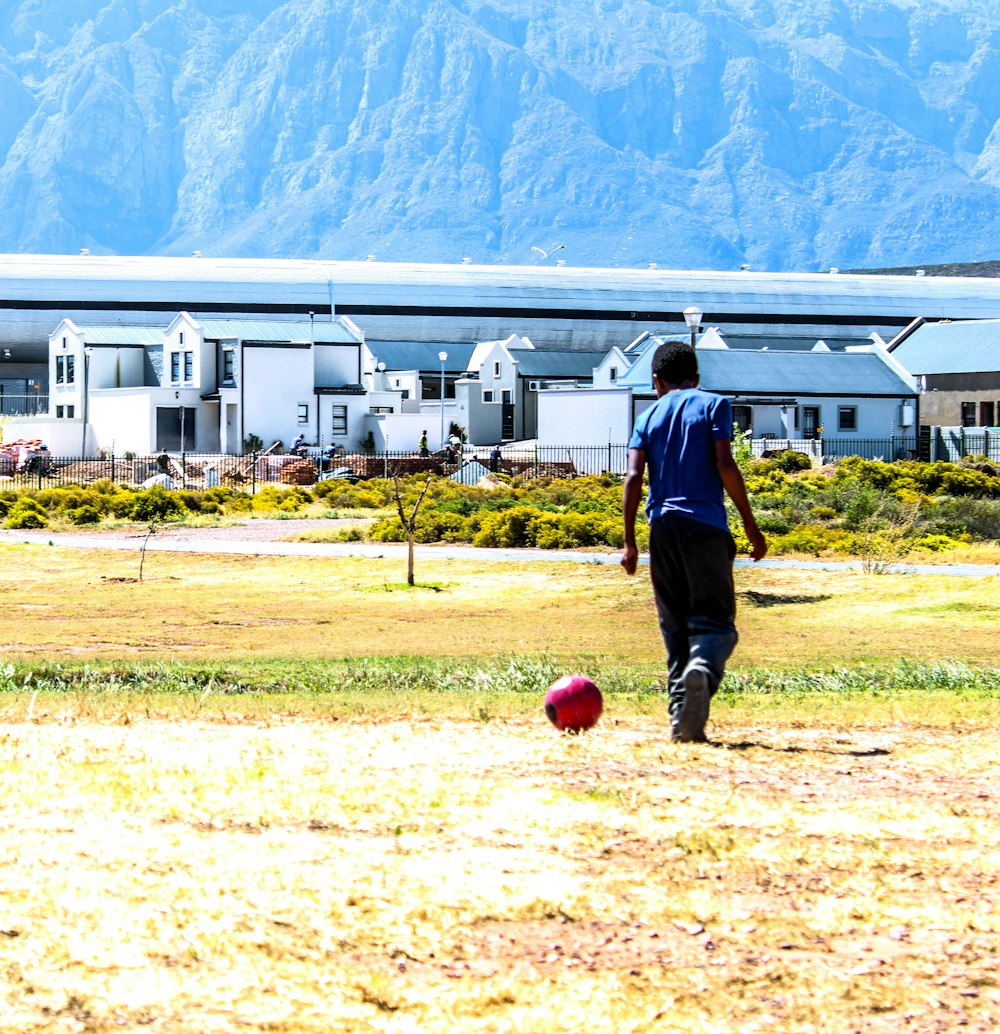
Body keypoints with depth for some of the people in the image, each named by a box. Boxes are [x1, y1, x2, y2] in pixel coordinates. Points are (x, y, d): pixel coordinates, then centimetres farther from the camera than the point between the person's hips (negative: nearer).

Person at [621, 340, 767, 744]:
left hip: (662, 526, 3)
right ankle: (703, 667, -37)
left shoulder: (648, 417, 15)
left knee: (675, 627, 9)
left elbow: (633, 477, 4)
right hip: (706, 526, -3)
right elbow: (724, 465, -5)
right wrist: (751, 525, -1)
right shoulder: (714, 405, 7)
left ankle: (681, 717, -1)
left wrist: (629, 542, 4)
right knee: (715, 620, -4)